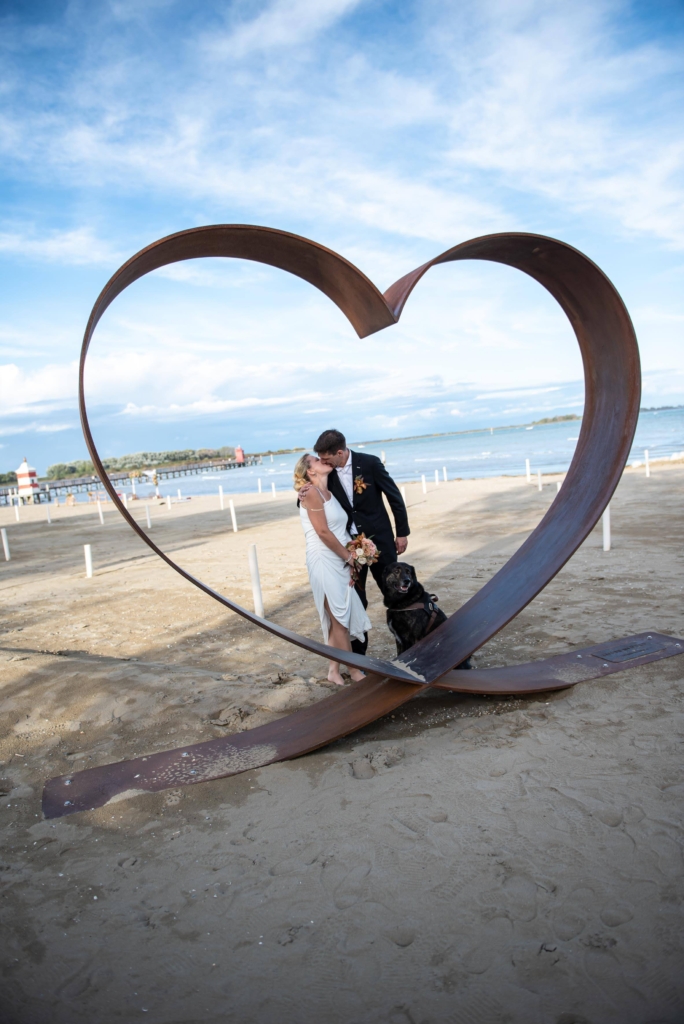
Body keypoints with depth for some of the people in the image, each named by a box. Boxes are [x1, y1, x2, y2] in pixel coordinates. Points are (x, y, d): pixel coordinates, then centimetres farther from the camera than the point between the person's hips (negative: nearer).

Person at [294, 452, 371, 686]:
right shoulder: (312, 492, -10)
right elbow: (323, 532, -15)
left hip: (339, 562, 8)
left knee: (339, 618, 9)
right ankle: (354, 671, 9)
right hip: (324, 561, -8)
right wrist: (349, 557, -8)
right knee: (339, 618, 0)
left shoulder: (328, 493, 16)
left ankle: (334, 670, 18)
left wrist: (351, 556, 0)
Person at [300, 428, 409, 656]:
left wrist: (402, 532, -3)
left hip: (378, 538, -2)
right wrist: (305, 495, -17)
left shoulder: (369, 463, -14)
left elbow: (394, 495, -5)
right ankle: (357, 650, 20)